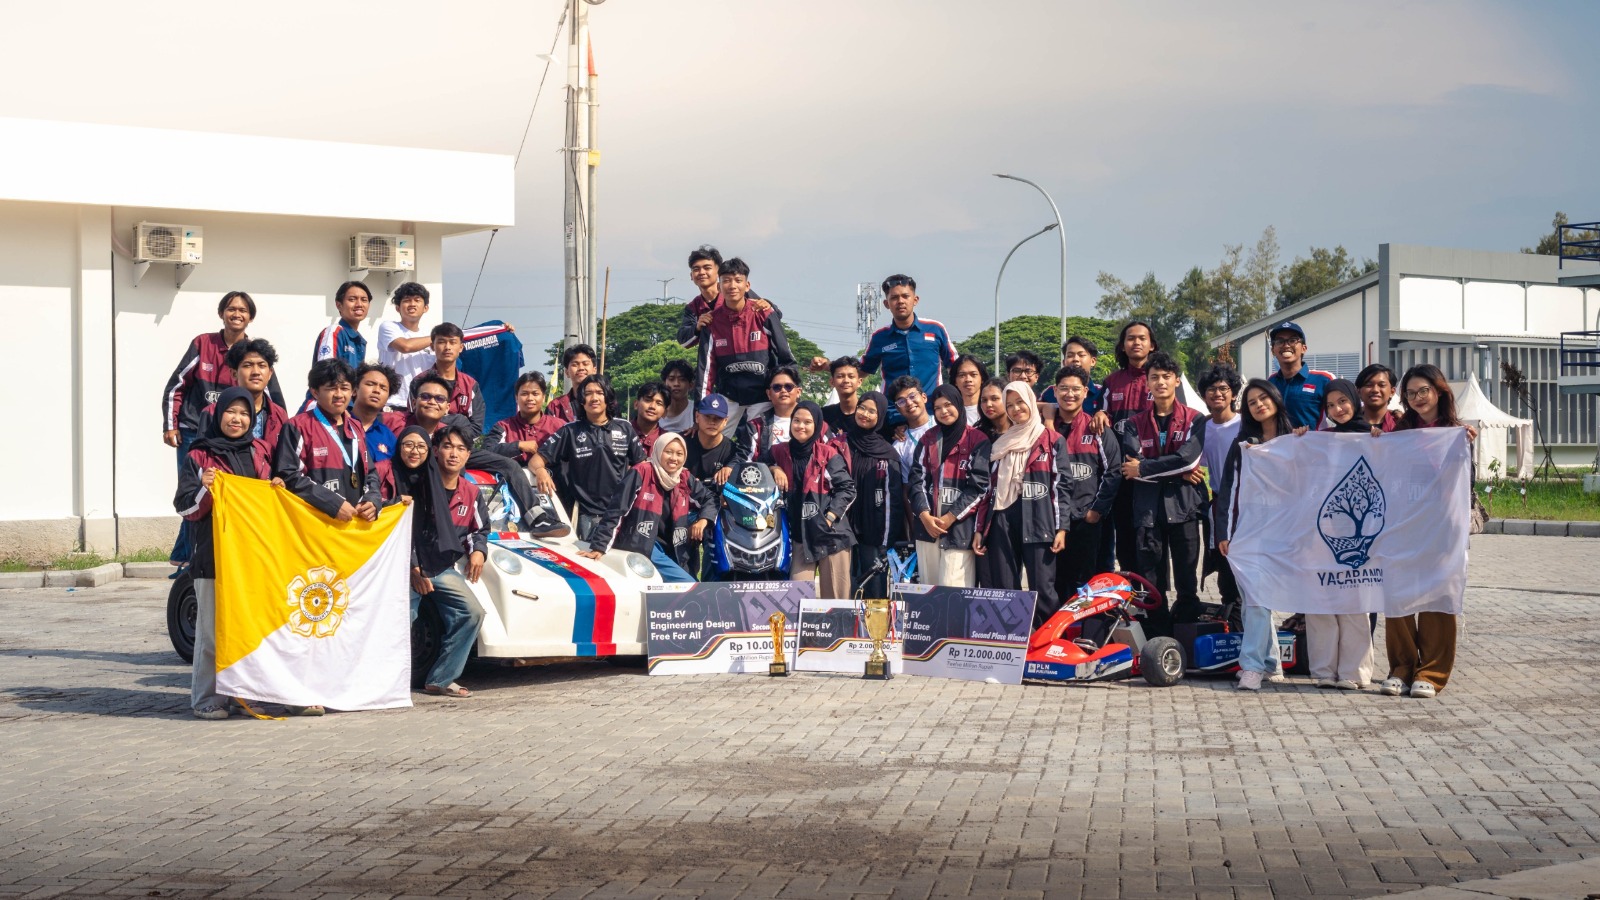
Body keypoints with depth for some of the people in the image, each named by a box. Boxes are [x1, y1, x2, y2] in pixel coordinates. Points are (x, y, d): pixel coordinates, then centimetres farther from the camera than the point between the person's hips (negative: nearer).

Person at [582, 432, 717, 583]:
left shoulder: (685, 479, 6)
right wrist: (598, 547, -20)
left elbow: (709, 498, 19)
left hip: (670, 549, 7)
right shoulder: (641, 473, -11)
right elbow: (615, 511, -14)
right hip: (640, 546, -7)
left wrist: (703, 520, -3)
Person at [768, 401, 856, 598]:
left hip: (831, 533, -2)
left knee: (835, 597, 1)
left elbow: (847, 488, 0)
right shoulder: (779, 452, 9)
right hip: (800, 535, 2)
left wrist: (830, 518, -11)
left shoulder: (829, 454, 0)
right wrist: (774, 469, 4)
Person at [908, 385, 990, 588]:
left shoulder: (977, 441, 1)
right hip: (926, 525, 5)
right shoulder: (927, 439, 15)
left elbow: (979, 485, -6)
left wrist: (950, 517, -11)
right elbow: (916, 479, 7)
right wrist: (924, 515, -9)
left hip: (959, 528, -5)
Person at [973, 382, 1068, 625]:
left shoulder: (1053, 442, 8)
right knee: (1004, 591, 1)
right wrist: (979, 529, 12)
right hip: (1001, 524, 4)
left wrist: (1061, 528, -7)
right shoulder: (998, 445, 19)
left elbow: (1061, 486, 2)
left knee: (1042, 591, -10)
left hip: (1038, 523, -4)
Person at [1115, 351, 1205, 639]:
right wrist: (1179, 473, -12)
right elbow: (1132, 463, -4)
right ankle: (1159, 641, 8)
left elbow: (1189, 457, -11)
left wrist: (1143, 469, -8)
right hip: (1147, 510, 2)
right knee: (1152, 585, 3)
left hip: (1183, 507, -2)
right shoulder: (1135, 424, 11)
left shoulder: (1193, 420, 5)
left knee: (1187, 583, 1)